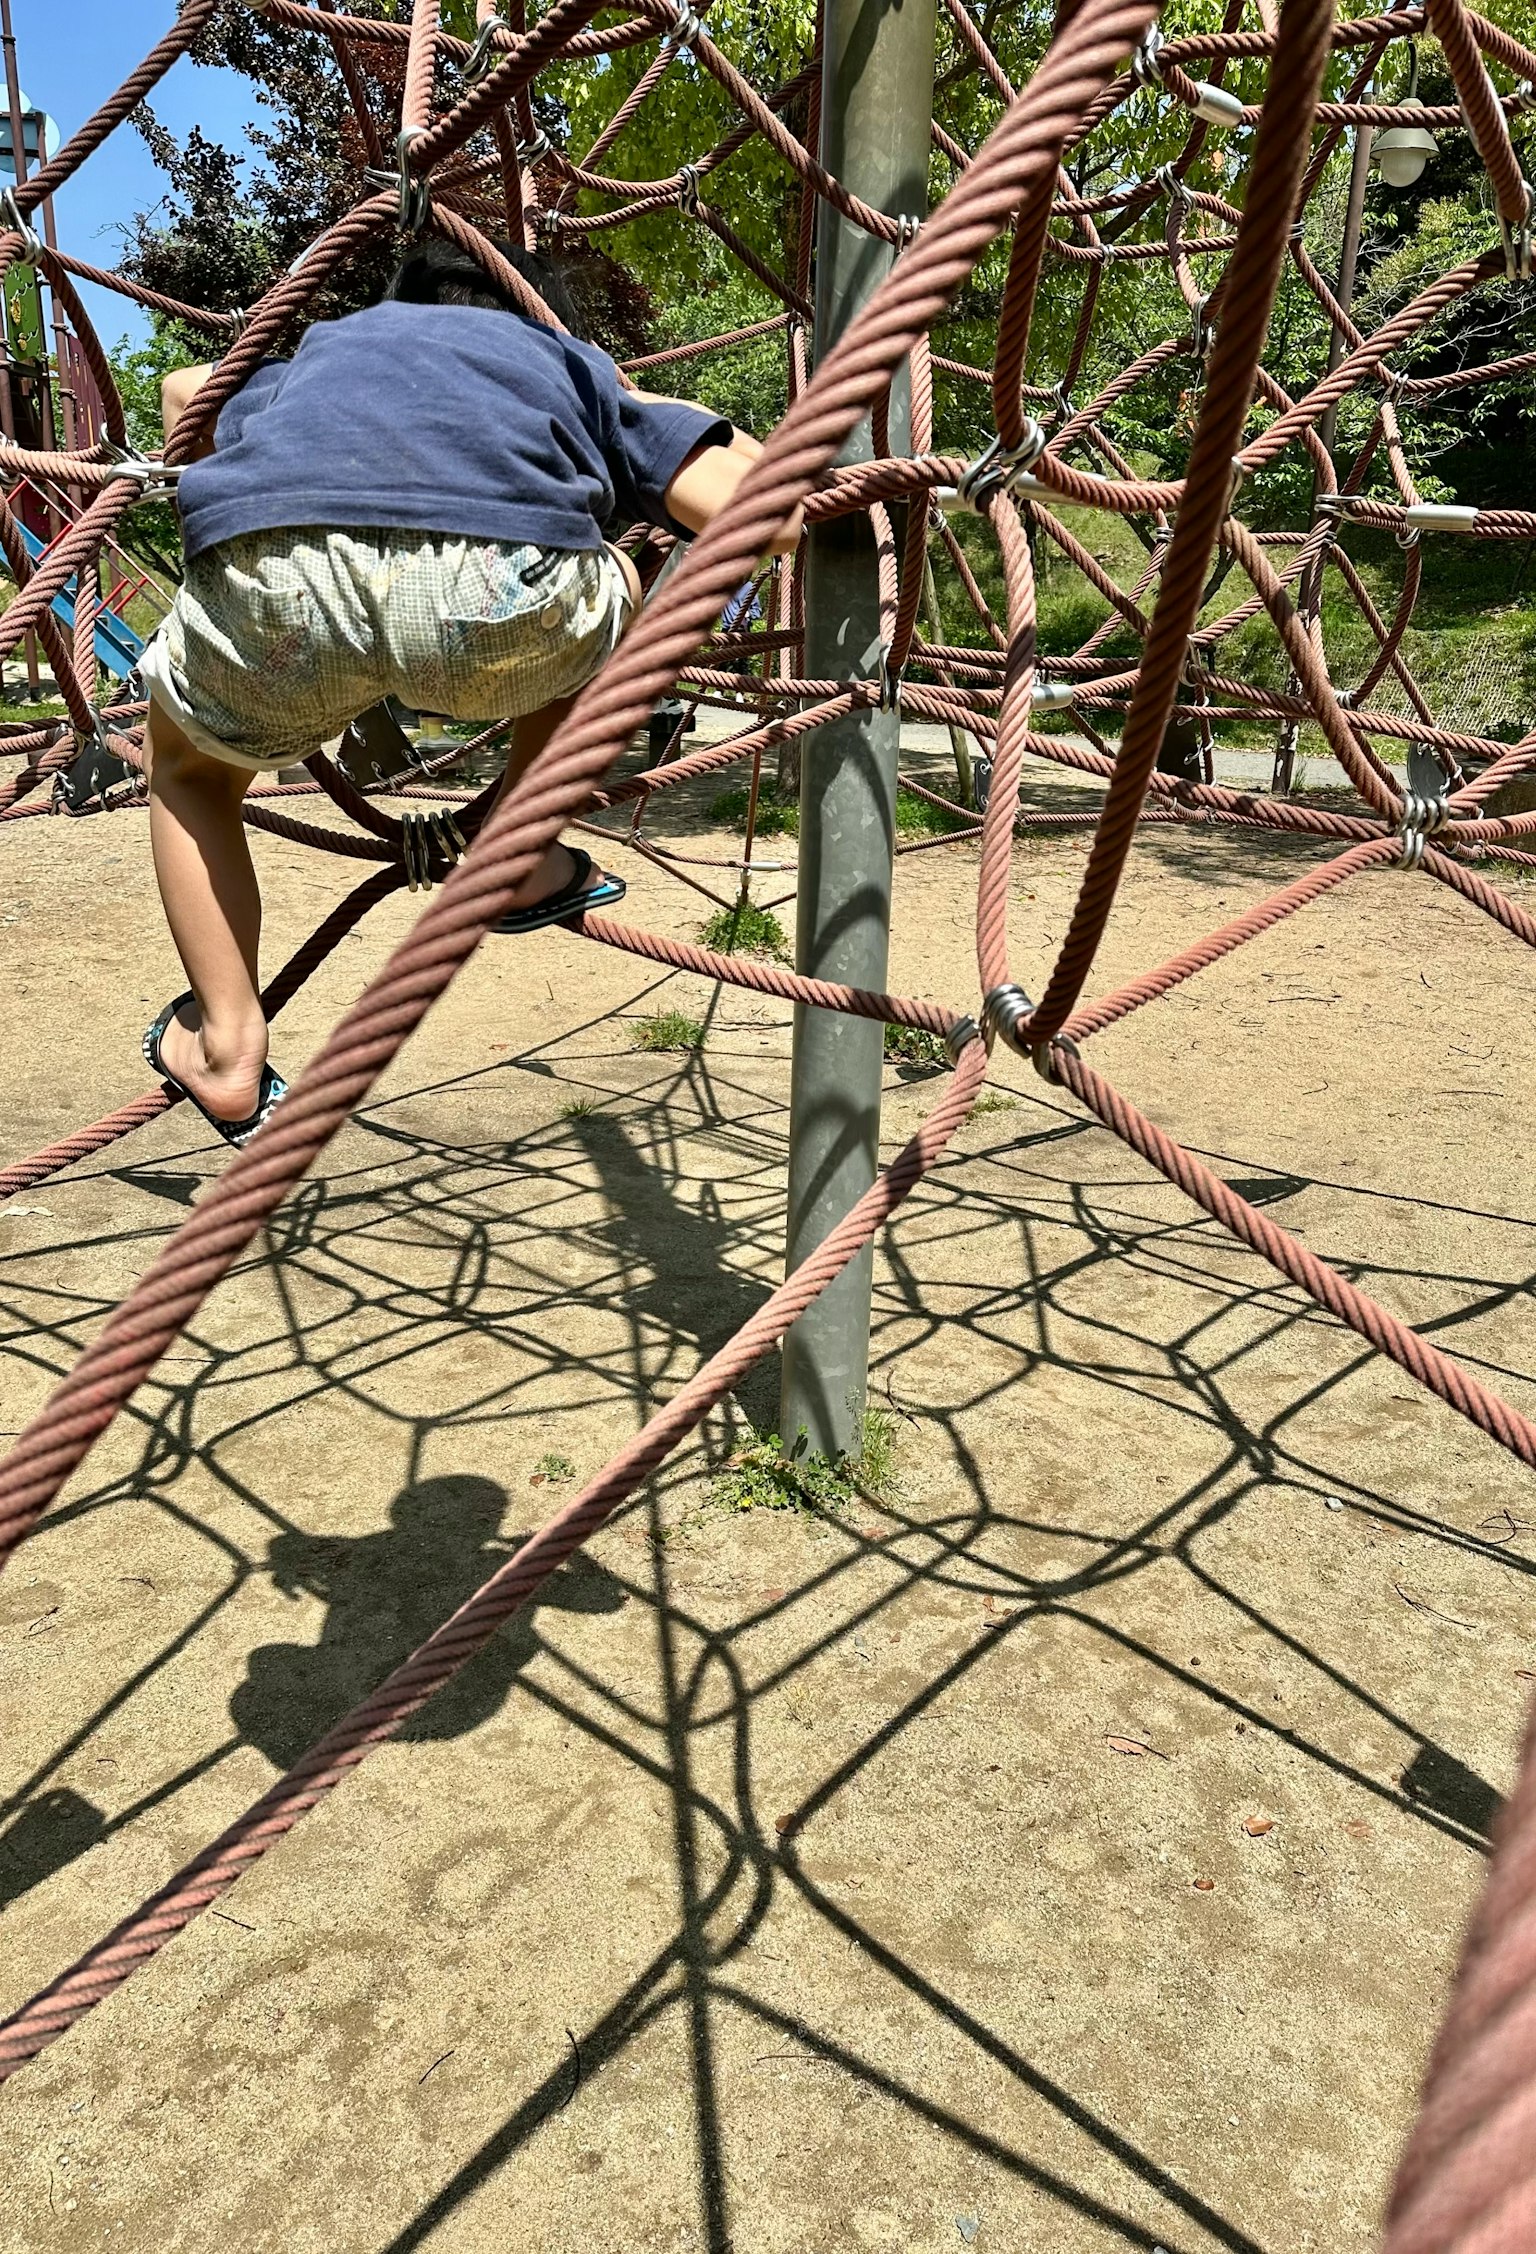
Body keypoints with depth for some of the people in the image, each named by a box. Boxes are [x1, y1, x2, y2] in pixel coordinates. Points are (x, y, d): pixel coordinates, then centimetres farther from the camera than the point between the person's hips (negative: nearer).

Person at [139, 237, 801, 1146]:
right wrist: (657, 410, 40)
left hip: (268, 577, 2)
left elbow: (185, 389, 56)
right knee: (614, 591, 35)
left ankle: (226, 1050, 30)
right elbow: (764, 511, 20)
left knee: (189, 763, 34)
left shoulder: (329, 345, 42)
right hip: (499, 591, -2)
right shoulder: (570, 360, 34)